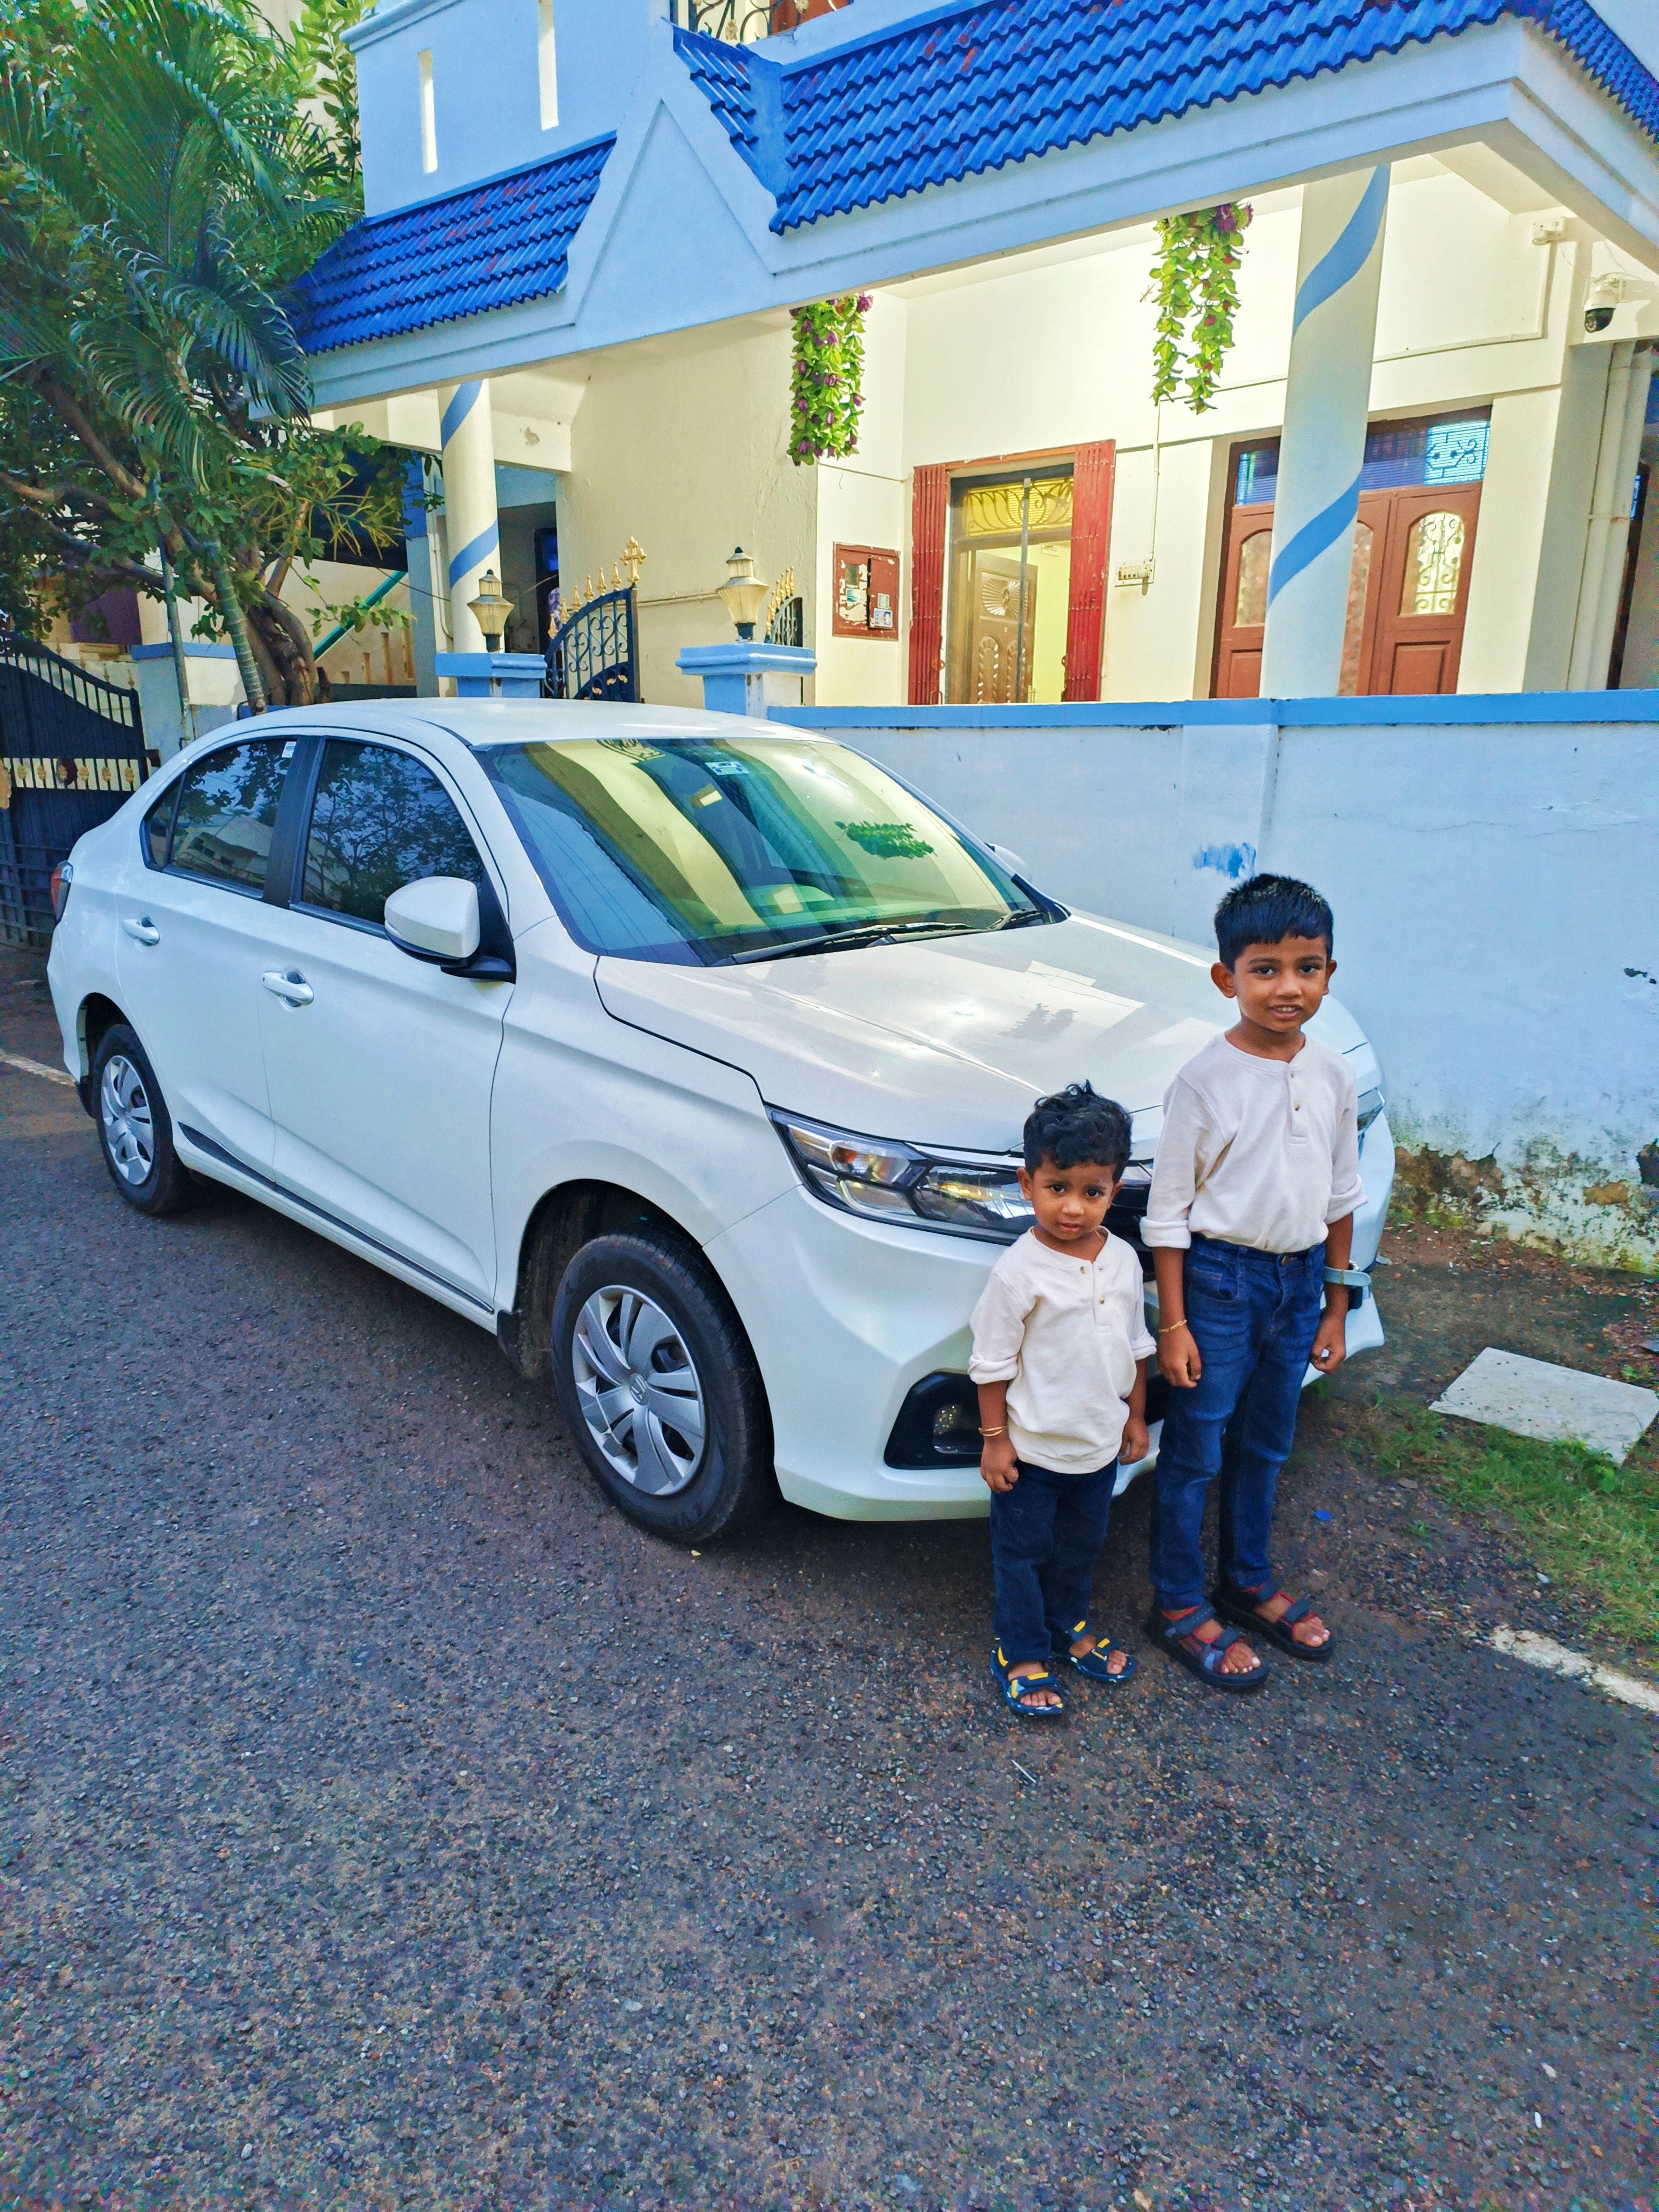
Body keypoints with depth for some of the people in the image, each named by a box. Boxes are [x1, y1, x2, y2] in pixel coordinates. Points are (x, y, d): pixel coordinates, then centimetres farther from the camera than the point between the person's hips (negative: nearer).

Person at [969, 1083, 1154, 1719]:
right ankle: (1021, 1655, 30)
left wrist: (1135, 1416, 12)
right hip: (1031, 1450, -5)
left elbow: (1137, 1345, 9)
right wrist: (994, 1439, -13)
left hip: (1099, 1446, 6)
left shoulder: (1123, 1260, -4)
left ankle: (1070, 1627, 47)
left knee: (1081, 1547, 24)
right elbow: (993, 1362, -15)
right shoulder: (1018, 1272, -22)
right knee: (1022, 1552, 12)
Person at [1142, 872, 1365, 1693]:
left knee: (1264, 1446, 20)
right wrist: (1172, 1324, -12)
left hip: (1299, 1279, 5)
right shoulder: (1205, 1081, -15)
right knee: (1195, 1452, 6)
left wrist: (1335, 1305, 12)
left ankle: (1248, 1583, 40)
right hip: (1220, 1277, -5)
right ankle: (1179, 1608, 24)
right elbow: (1167, 1209, -11)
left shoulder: (1333, 1076, 0)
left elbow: (1339, 1196, 10)